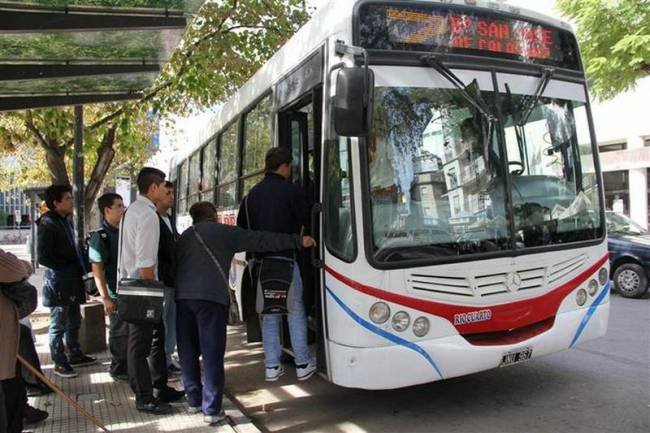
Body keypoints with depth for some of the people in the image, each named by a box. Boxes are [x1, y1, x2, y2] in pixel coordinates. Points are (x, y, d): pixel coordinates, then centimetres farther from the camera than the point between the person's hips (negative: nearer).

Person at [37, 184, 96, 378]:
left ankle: (75, 355, 30)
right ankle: (59, 363, 13)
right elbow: (43, 257, -18)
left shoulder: (65, 221, 12)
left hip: (72, 281, 9)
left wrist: (78, 268, 9)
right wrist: (67, 266, -13)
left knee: (74, 322, 18)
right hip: (58, 282, -9)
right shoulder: (48, 223, -14)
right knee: (58, 325, 2)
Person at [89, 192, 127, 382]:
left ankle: (129, 365, 29)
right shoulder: (100, 236, -10)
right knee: (120, 332, 5)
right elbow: (97, 269, -13)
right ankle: (118, 369, 21)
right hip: (116, 294, -6)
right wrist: (105, 297, -16)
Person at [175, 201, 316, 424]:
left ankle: (194, 400, 25)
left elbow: (175, 265, 23)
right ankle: (211, 409, 1)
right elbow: (262, 241, 4)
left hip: (182, 296, 5)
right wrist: (298, 241, 7)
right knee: (212, 354, -1)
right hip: (211, 297, -5)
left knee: (188, 352, 15)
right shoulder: (225, 232, 8)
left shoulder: (184, 236, 24)